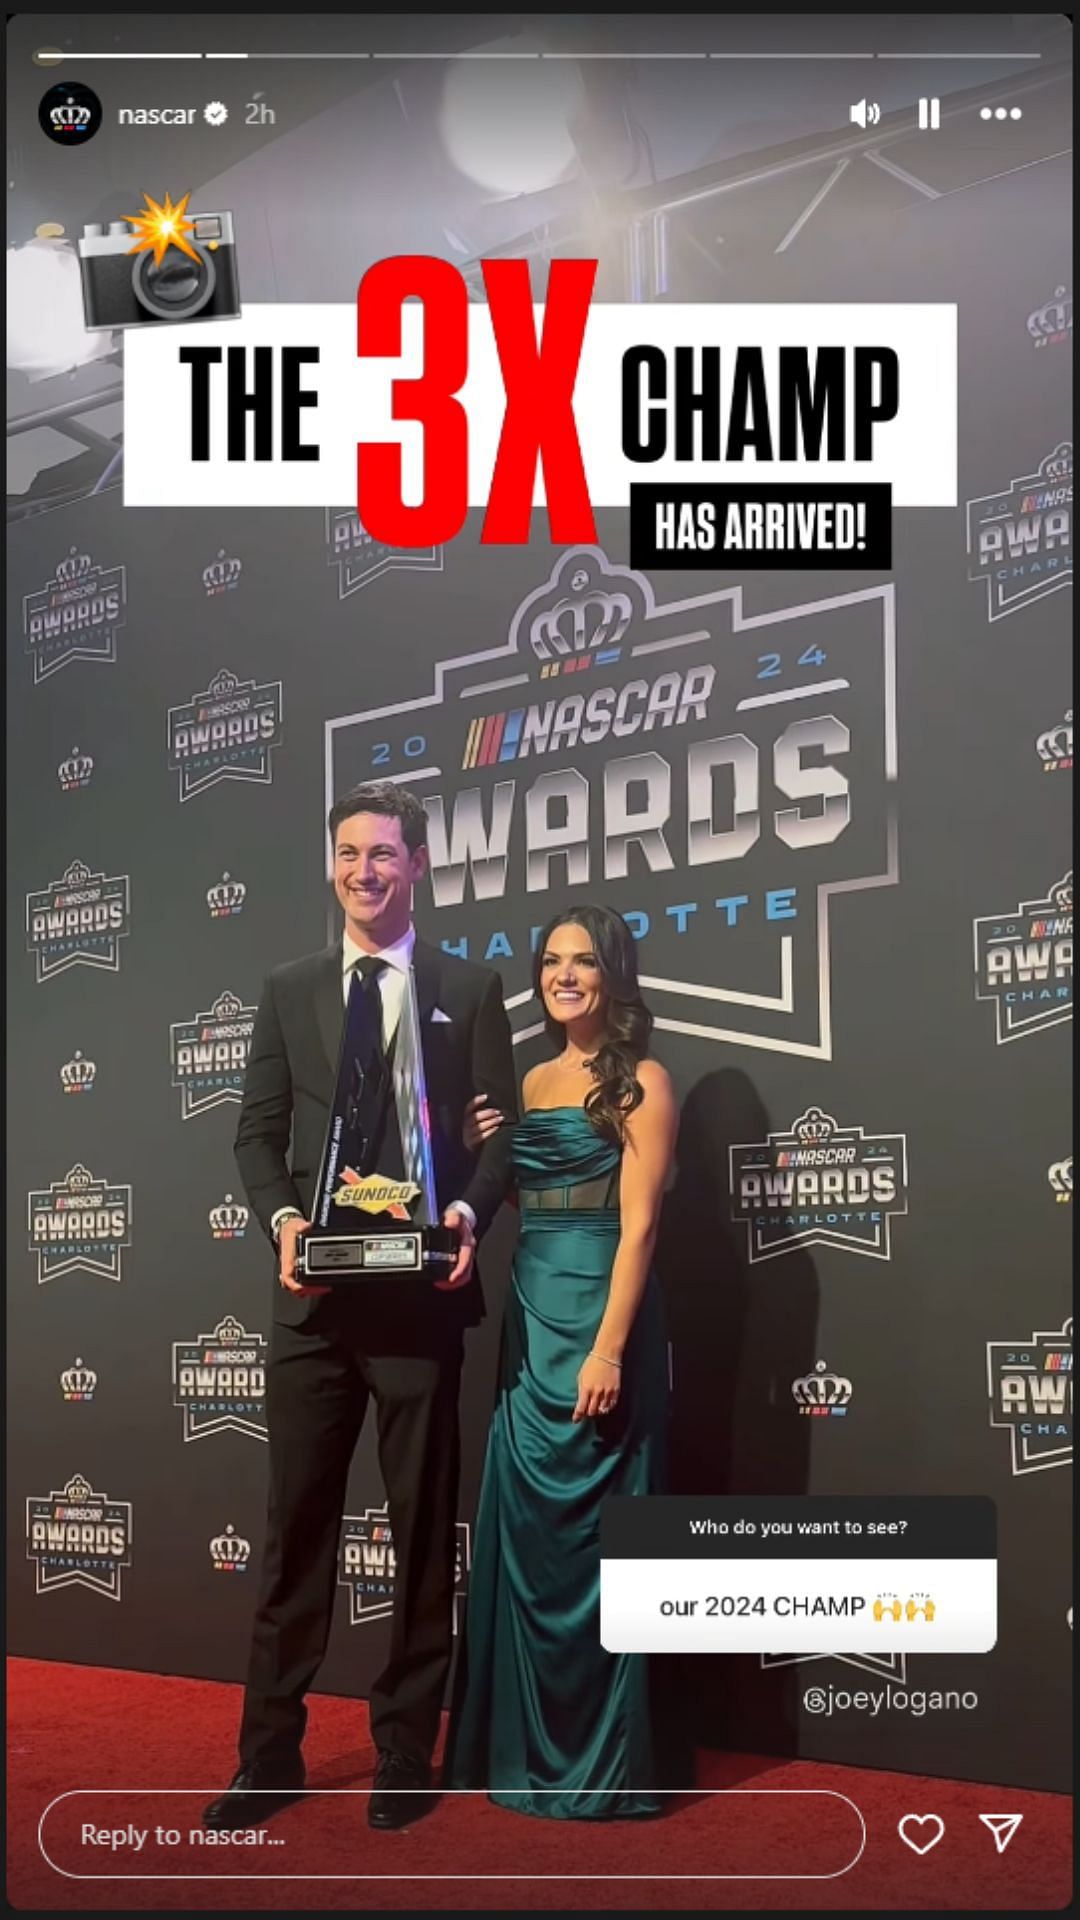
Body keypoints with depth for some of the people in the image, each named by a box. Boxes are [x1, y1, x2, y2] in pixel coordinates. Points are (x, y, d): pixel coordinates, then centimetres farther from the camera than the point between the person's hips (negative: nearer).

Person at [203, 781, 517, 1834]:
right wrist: (283, 1219, -10)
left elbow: (501, 1132, 1)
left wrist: (466, 1213, -17)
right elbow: (258, 1130, 8)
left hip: (420, 1294, -1)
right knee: (295, 1526, 7)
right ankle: (270, 1756, 20)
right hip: (314, 1297, 2)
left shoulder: (469, 988, 5)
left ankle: (405, 1752, 24)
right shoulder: (288, 989, 11)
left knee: (422, 1528, 8)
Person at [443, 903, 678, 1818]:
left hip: (598, 1317, -6)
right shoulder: (529, 1082, 14)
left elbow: (638, 1224, -12)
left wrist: (609, 1348, -19)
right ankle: (526, 1746, 24)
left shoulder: (640, 1080, -5)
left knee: (590, 1538, 0)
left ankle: (602, 1763, 13)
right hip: (528, 1317, 7)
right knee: (522, 1535, 11)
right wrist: (479, 1153, -2)